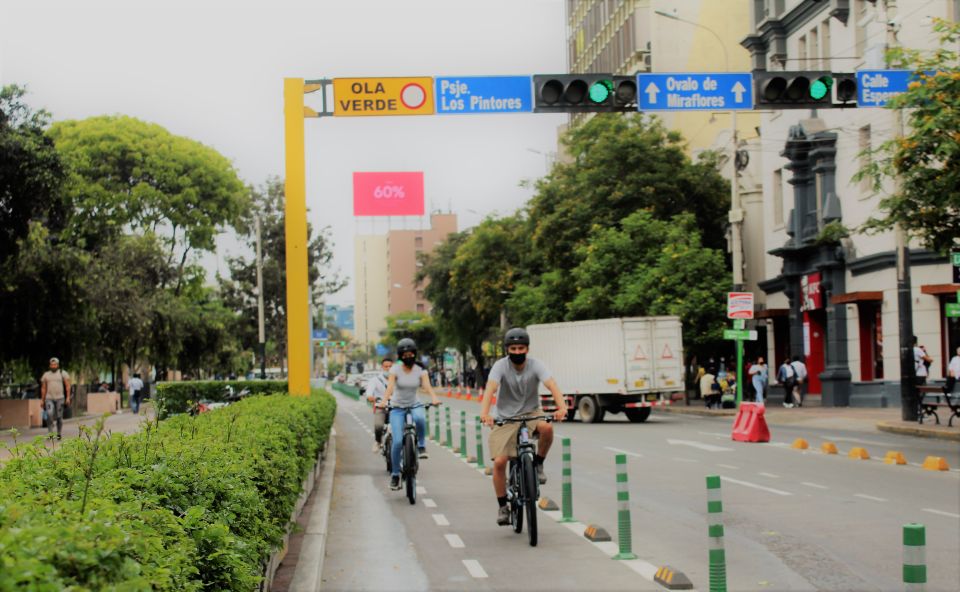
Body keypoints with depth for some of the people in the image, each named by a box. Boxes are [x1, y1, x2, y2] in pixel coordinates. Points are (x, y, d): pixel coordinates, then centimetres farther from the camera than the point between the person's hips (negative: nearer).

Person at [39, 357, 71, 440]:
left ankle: (59, 434, 13)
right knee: (49, 414, -18)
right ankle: (50, 432, -10)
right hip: (49, 398, 1)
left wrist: (68, 397, -7)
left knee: (59, 417, 1)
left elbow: (67, 386, 2)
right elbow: (43, 388, 15)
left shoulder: (63, 373, 5)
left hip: (60, 398, -1)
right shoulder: (46, 375, 12)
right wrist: (42, 400, 10)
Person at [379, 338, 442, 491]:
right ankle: (395, 475, 2)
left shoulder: (420, 370, -3)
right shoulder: (396, 369, -7)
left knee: (420, 418, -38)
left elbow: (427, 386, -18)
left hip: (414, 405, 1)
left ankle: (421, 446, -14)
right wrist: (384, 401, -42)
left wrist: (434, 398, -40)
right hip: (397, 408, 0)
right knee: (397, 441, -14)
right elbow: (390, 387, -22)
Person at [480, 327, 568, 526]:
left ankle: (538, 464, -6)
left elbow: (551, 385, -29)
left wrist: (562, 406, -49)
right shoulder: (500, 366, -15)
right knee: (499, 462, -13)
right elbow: (490, 388, -31)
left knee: (547, 428, -33)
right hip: (506, 418, 0)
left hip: (531, 413, 0)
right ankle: (502, 507, 5)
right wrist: (484, 412, -49)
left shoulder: (536, 365, -13)